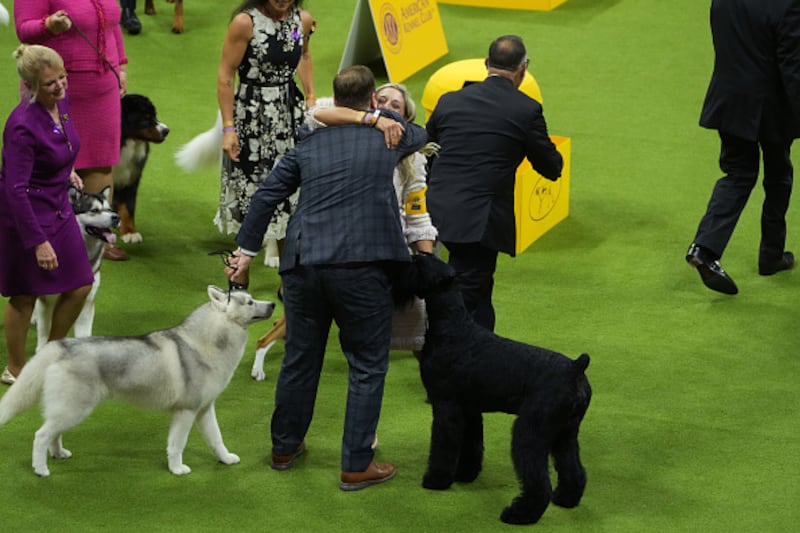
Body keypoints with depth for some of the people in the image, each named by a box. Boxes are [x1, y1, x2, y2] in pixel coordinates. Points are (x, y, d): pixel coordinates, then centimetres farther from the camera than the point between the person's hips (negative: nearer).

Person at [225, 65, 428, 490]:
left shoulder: (309, 143, 14)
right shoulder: (389, 136, 7)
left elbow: (266, 195, 11)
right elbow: (420, 136, 31)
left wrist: (245, 252, 17)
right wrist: (379, 117, 40)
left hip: (302, 264, 4)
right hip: (362, 265, -4)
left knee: (300, 358, 19)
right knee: (367, 366, 6)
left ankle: (285, 447, 34)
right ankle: (356, 465, 8)